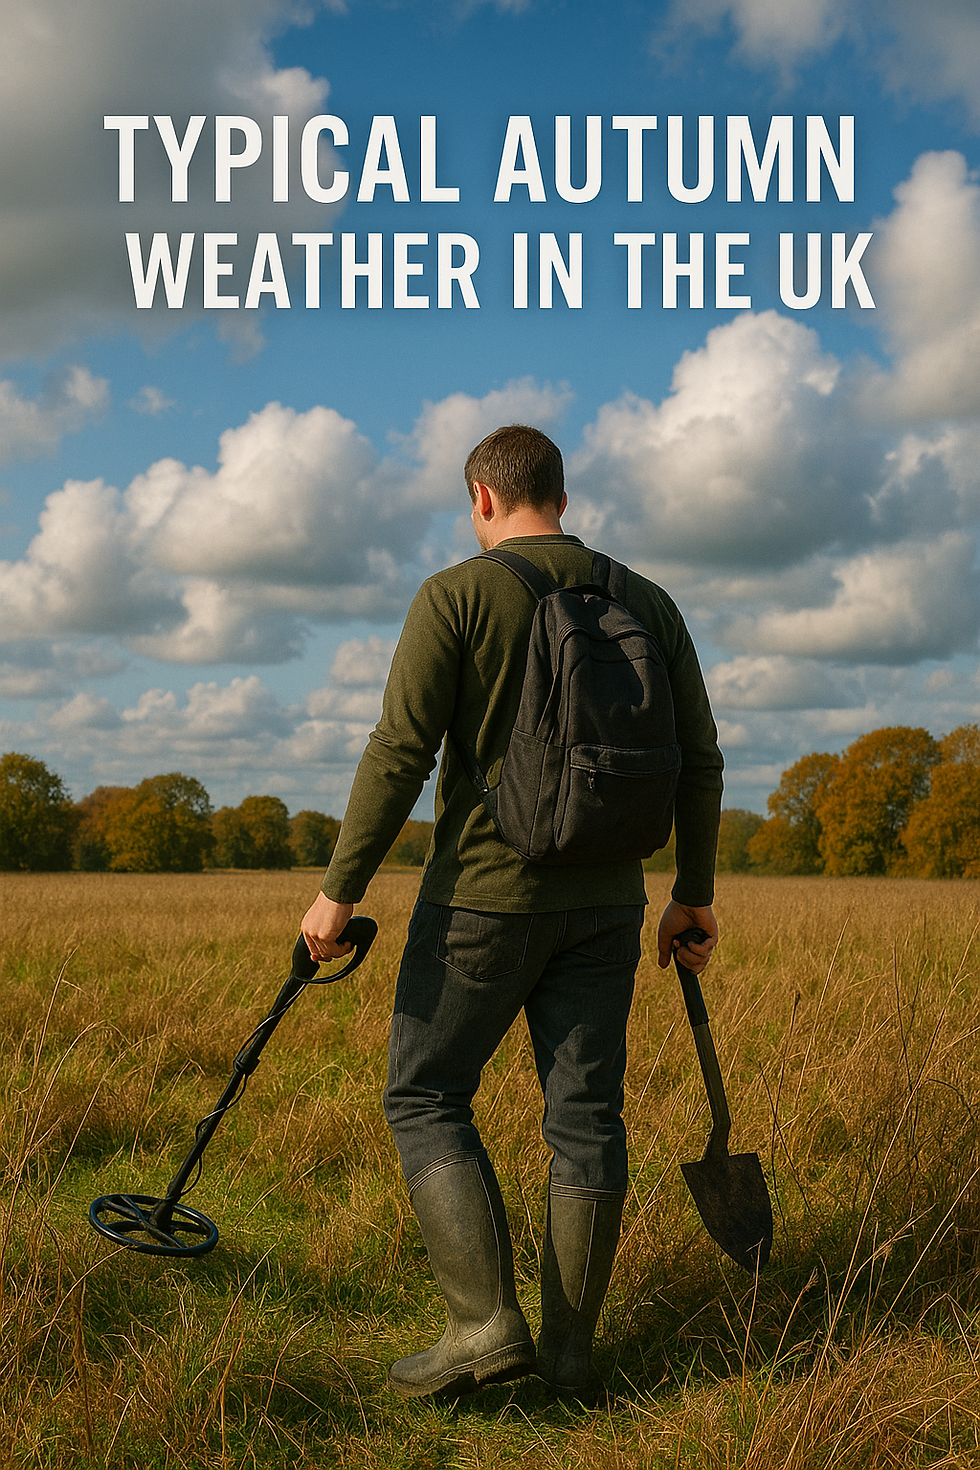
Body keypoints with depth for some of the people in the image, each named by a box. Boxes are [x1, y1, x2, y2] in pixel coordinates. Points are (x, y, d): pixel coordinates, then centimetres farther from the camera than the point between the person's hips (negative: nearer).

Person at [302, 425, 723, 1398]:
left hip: (483, 896, -4)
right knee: (585, 1115, 8)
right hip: (604, 901, 5)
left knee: (425, 1100, 8)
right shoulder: (646, 604, 7)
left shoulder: (457, 596, -7)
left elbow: (398, 755, -13)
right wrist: (694, 893, 17)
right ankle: (569, 1351, 14)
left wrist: (339, 890, -8)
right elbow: (698, 761, 8)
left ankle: (486, 1322, -1)